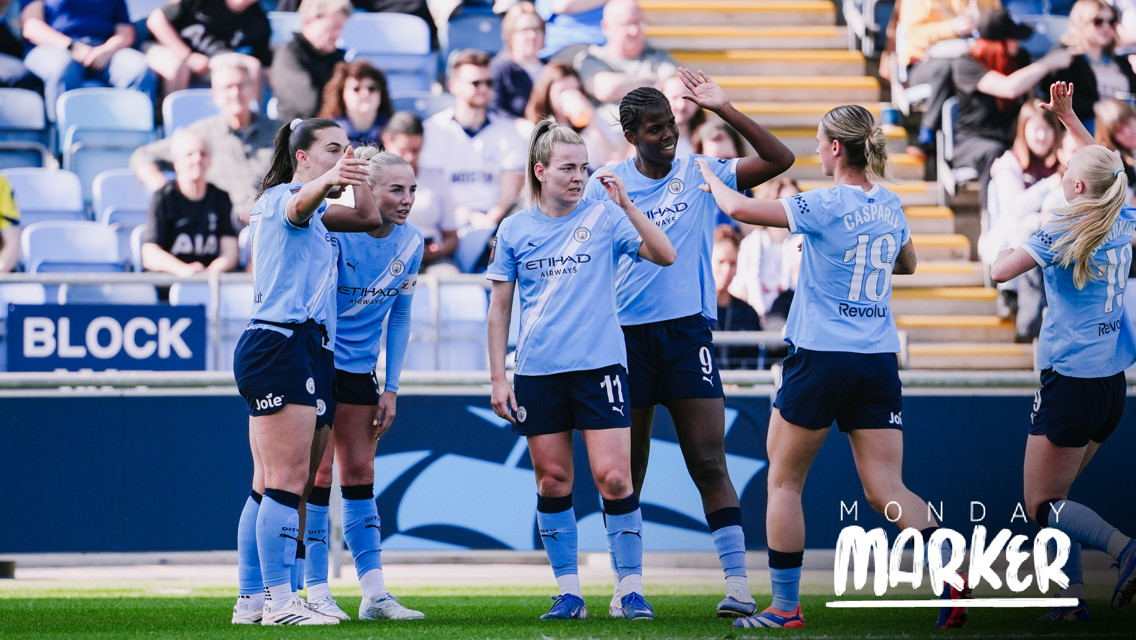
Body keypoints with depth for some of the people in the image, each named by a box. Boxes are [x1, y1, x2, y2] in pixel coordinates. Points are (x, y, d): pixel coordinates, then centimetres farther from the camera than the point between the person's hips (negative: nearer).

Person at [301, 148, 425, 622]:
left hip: (360, 367, 6)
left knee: (359, 474, 7)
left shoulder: (410, 242, -1)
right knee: (318, 472, -6)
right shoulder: (333, 231, -19)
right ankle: (316, 592, -2)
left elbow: (399, 317, 9)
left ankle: (374, 594, 7)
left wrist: (391, 388, 7)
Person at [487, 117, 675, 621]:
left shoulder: (604, 217, 1)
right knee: (552, 481, 5)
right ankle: (568, 592, 13)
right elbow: (499, 307, 11)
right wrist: (498, 377, 6)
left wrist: (625, 204, -17)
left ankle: (631, 588, -2)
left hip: (599, 366, -2)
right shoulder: (515, 229, 6)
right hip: (537, 372, 2)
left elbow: (664, 256, -9)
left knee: (613, 478, -9)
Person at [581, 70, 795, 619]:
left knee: (708, 461, -7)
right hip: (625, 334, 1)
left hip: (688, 329, -1)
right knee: (626, 469, 6)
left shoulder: (701, 176, 4)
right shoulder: (604, 186, 4)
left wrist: (723, 109, -11)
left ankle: (737, 584, -9)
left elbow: (779, 160, -4)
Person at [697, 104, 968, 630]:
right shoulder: (891, 207, 8)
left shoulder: (826, 206, -12)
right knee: (885, 489, 3)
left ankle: (784, 607, 12)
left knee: (784, 482, 10)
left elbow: (740, 209, -13)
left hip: (820, 357, -6)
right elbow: (907, 264, 27)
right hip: (879, 362, 6)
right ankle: (953, 576, -18)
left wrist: (709, 175, 5)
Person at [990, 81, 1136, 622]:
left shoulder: (1063, 232, -14)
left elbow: (998, 271, -16)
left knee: (1041, 505, -1)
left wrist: (1017, 247, 4)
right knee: (1053, 498, 16)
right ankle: (1073, 596, 9)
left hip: (1071, 383, -7)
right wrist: (1067, 117, 28)